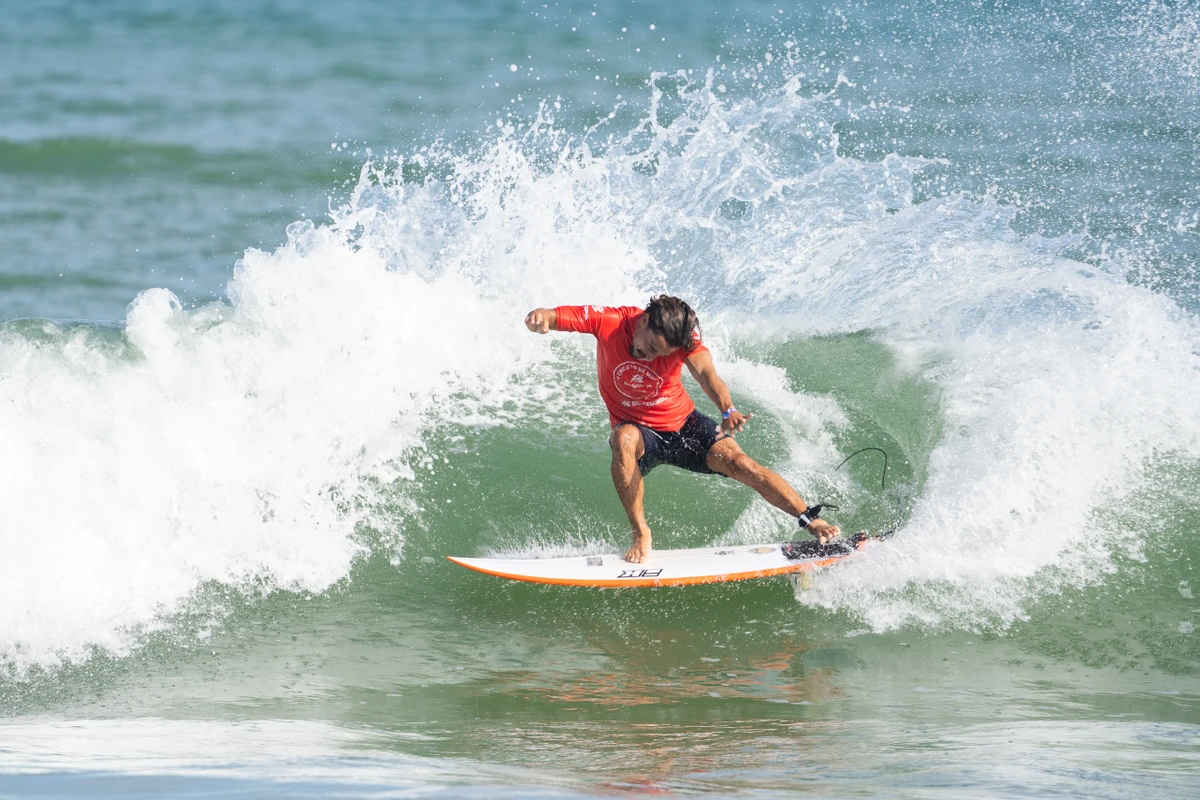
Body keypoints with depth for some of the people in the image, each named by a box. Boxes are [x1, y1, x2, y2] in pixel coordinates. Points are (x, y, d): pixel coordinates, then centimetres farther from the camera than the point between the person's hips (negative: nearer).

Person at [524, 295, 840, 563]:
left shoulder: (683, 337, -22)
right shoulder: (609, 321, -21)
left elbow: (705, 373, -40)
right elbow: (553, 318, -28)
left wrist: (728, 411, -59)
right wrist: (540, 318, -54)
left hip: (682, 423, 0)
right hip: (637, 429, 0)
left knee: (738, 463, -20)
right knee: (624, 440, -37)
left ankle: (813, 523, -12)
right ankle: (640, 534, -27)